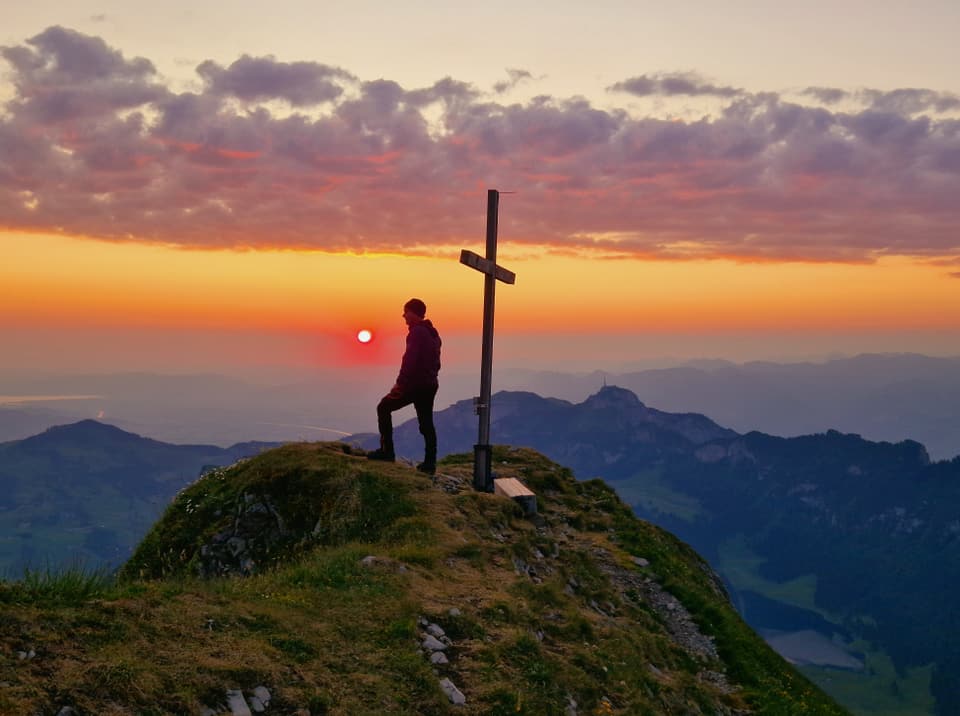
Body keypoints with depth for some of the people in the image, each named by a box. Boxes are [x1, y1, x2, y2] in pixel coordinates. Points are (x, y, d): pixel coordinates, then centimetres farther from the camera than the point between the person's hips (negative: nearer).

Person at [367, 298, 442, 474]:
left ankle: (387, 451, 0)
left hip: (414, 384, -9)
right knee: (426, 423, 11)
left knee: (384, 408, 5)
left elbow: (410, 360, -21)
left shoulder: (417, 332, -14)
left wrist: (400, 383, -18)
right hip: (430, 385, 9)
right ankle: (429, 463, 8)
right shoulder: (433, 333, 16)